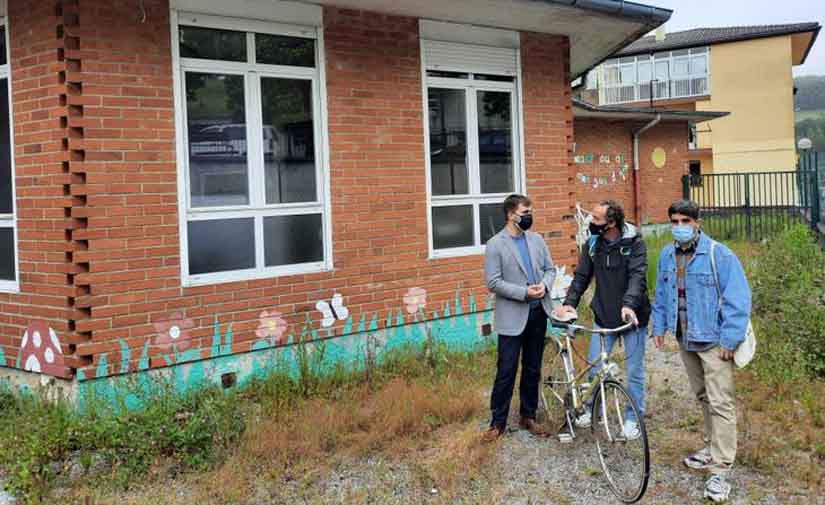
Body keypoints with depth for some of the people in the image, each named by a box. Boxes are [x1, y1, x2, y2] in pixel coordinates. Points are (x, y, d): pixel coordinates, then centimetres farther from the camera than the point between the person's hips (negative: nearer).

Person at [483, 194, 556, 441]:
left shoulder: (537, 240, 8)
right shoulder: (495, 244, -8)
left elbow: (550, 268, 13)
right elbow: (493, 282, -12)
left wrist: (545, 285, -9)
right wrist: (524, 292, -19)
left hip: (538, 313, 5)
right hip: (513, 317, -5)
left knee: (533, 369, 13)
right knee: (506, 371, -3)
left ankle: (528, 416, 25)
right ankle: (498, 422, 8)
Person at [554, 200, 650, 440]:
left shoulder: (634, 243, -12)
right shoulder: (592, 244, 1)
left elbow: (638, 276, -23)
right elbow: (582, 276, 4)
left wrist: (629, 304, -39)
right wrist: (570, 302, -11)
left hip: (632, 317, -3)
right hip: (603, 317, 4)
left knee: (634, 371, 6)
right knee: (594, 368, 5)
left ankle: (633, 418, 20)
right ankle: (591, 409, 27)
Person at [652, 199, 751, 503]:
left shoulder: (719, 255, -15)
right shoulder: (667, 255, 5)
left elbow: (737, 299, -16)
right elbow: (661, 295, 17)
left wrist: (729, 340, -17)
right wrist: (659, 326, 12)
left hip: (713, 341, -7)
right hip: (685, 340, 7)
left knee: (720, 403, -8)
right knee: (702, 397, 20)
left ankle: (720, 471, -6)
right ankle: (713, 449, 36)